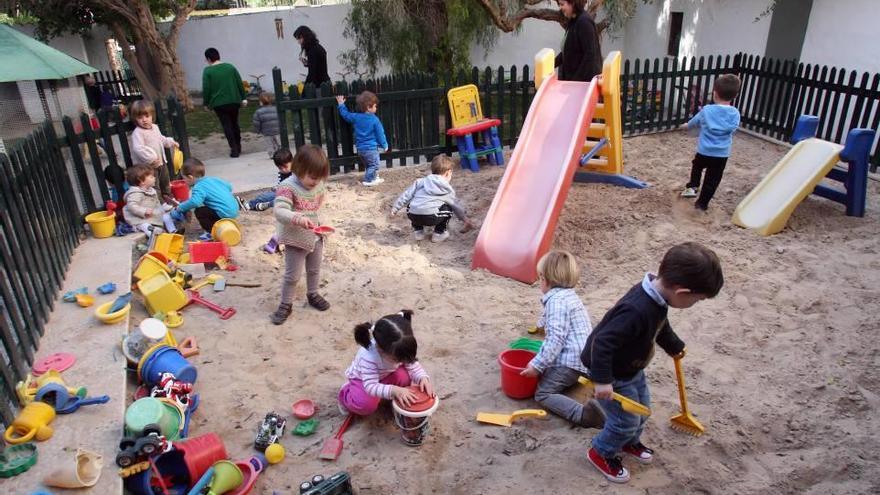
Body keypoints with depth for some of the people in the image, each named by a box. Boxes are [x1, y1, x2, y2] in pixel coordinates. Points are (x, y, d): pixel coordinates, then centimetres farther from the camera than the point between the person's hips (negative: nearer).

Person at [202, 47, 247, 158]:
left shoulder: (207, 71, -6)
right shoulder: (230, 67, 4)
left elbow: (206, 89, -7)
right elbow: (240, 83, 4)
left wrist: (206, 103, 5)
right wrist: (243, 98, 10)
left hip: (219, 103, -3)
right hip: (234, 101, 3)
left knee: (227, 125, 2)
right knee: (234, 124, 17)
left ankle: (234, 149, -4)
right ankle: (238, 147, 24)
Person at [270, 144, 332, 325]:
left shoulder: (319, 185, -5)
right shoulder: (287, 188, -26)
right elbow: (279, 212, -38)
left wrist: (320, 223, 8)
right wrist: (297, 218, -54)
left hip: (315, 236, 6)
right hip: (295, 240, -6)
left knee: (314, 270, 22)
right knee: (292, 275, 5)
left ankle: (313, 295, 43)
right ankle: (285, 305, 22)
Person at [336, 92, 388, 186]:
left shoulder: (355, 117, 1)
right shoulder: (374, 120, -14)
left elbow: (345, 115, 18)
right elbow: (380, 133, -8)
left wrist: (341, 105, 33)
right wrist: (384, 145, 3)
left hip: (360, 149, 7)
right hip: (371, 148, -7)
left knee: (369, 165, 22)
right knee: (374, 165, 3)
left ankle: (375, 178, 32)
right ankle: (368, 180, -2)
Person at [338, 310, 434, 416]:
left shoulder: (396, 350, -27)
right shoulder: (368, 357, -42)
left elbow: (413, 365, -16)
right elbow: (370, 386, -42)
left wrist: (423, 378, -37)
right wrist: (394, 390, -56)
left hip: (385, 376, 4)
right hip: (362, 380, -4)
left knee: (404, 376, -26)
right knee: (367, 404, -29)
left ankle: (397, 399, 6)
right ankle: (346, 394, 4)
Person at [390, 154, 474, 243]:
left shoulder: (421, 181, 20)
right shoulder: (448, 191, 17)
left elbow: (407, 195, 16)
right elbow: (456, 206, 28)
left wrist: (395, 207, 22)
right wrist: (466, 220, 42)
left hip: (413, 216, 3)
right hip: (431, 218, -3)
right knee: (448, 208, 23)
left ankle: (417, 231, 29)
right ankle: (439, 233, 20)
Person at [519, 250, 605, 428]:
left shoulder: (556, 300, -15)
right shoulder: (569, 295, 18)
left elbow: (556, 338, -24)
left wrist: (537, 365, -23)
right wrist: (543, 323, 59)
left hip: (570, 360, -10)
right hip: (583, 356, 10)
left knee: (543, 394, -12)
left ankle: (583, 414, -31)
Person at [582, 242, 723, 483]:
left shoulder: (657, 295, -9)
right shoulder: (636, 310, -41)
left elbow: (661, 325, 14)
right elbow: (602, 342, -39)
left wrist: (674, 346, 30)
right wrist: (602, 380, -34)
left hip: (632, 368, 9)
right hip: (614, 374, -9)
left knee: (642, 408, 25)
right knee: (627, 420, 6)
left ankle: (630, 442, 51)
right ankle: (601, 453, 31)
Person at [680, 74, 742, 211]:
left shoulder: (707, 110, -7)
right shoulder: (735, 113, -5)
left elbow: (694, 122, 11)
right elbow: (732, 129, 9)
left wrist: (686, 126, 32)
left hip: (704, 151, 0)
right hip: (722, 154, 0)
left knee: (697, 166, 31)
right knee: (712, 179, 10)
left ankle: (692, 187, 22)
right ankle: (702, 203, 15)